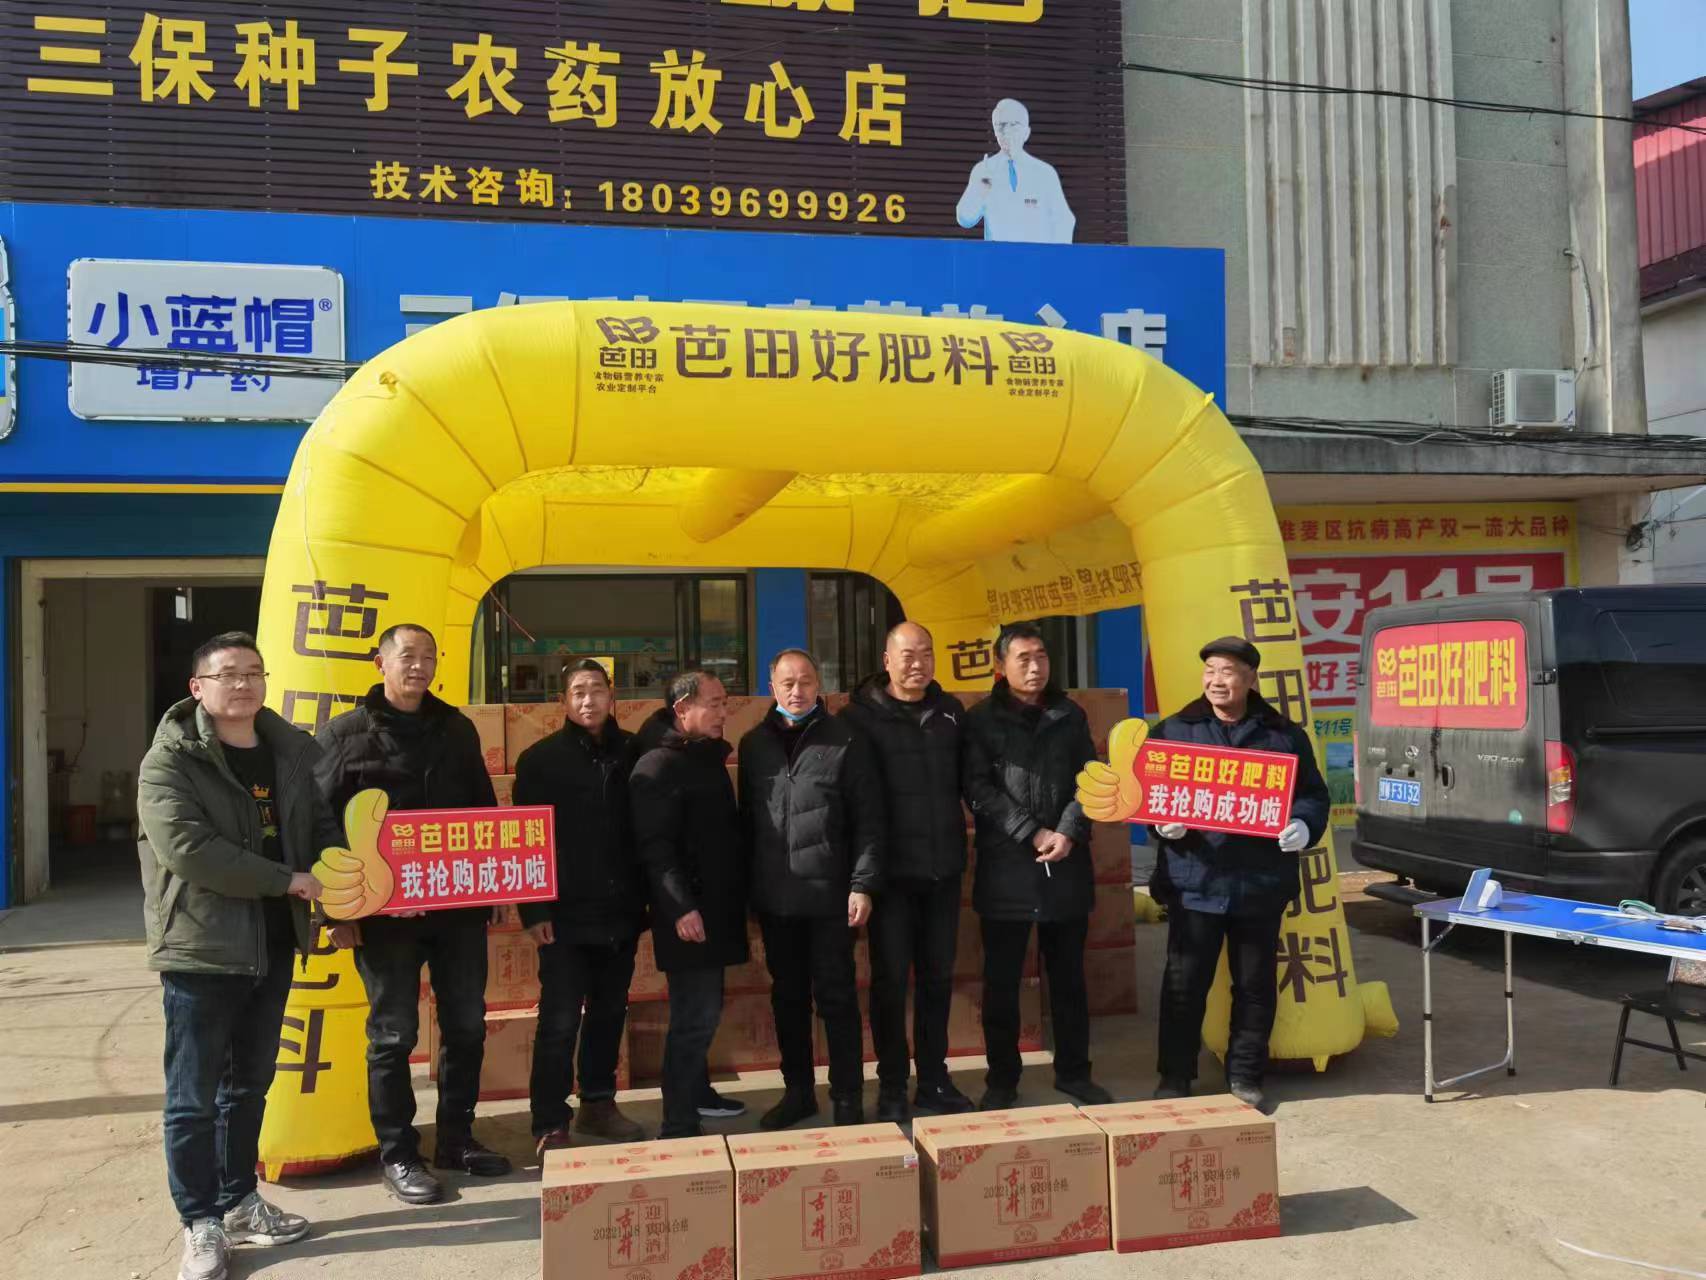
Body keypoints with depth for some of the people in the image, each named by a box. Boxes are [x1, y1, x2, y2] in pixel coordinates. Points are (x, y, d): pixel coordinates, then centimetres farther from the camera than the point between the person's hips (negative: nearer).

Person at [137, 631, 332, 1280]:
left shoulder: (293, 751, 7)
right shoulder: (170, 761, -11)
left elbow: (324, 826, 12)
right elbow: (186, 848, -22)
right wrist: (288, 880, -21)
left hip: (273, 945, 6)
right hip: (201, 947, -5)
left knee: (250, 1084, 17)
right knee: (194, 1096, 4)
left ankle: (239, 1202, 32)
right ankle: (202, 1224, 18)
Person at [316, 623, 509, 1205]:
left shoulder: (457, 729, 10)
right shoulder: (346, 734, -3)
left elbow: (485, 809, 15)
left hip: (459, 906, 5)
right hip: (384, 912, -4)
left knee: (466, 1026, 11)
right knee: (393, 1035, 5)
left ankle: (456, 1138, 27)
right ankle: (397, 1153, 20)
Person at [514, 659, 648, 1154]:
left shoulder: (633, 753, 3)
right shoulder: (541, 759, -3)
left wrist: (645, 897, 3)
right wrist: (533, 910, -10)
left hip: (620, 912, 3)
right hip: (565, 915, -3)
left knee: (609, 1013, 14)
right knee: (560, 1021, 0)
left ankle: (598, 1104, 30)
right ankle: (551, 1124, 11)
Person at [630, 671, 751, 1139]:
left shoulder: (709, 757, 15)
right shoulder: (658, 766, -13)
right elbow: (654, 845, -20)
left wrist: (737, 896, 19)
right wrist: (680, 907, -25)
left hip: (717, 908, 9)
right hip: (689, 914, -9)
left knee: (703, 1010, 18)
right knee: (696, 1016, -7)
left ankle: (696, 1091, 33)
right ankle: (678, 1125, 1)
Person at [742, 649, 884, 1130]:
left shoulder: (845, 742, -4)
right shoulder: (754, 744, 7)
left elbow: (868, 819, -5)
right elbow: (746, 818, 12)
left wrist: (863, 884, -11)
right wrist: (749, 885, 8)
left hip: (829, 895, -4)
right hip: (774, 898, 4)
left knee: (836, 998, 5)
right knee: (787, 998, 14)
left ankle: (848, 1097, 18)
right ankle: (798, 1090, 28)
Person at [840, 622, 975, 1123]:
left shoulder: (950, 711, 7)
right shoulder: (862, 716, -7)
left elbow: (967, 778, 15)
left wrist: (961, 840, 3)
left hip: (943, 866, 4)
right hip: (891, 869, -4)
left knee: (938, 976, 13)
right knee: (891, 978, 4)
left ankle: (934, 1079, 26)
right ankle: (892, 1086, 17)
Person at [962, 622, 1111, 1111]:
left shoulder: (1070, 715, 10)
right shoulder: (981, 720, 0)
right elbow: (979, 789, -8)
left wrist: (1068, 832, -11)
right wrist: (1031, 833, -15)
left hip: (1066, 868, 3)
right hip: (1005, 869, -2)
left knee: (1068, 977, 12)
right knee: (1001, 983, 5)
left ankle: (1074, 1072, 26)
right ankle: (1002, 1080, 17)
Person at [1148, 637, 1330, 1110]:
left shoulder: (1285, 735, 6)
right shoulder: (1174, 731, 5)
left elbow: (1314, 795, 7)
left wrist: (1304, 827, -13)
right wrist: (1162, 821, -14)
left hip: (1260, 886, 1)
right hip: (1194, 883, -1)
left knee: (1255, 984, 11)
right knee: (1185, 983, 6)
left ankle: (1244, 1075, 27)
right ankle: (1175, 1076, 19)